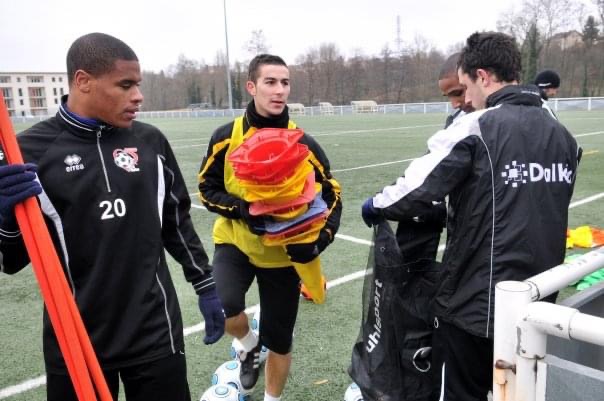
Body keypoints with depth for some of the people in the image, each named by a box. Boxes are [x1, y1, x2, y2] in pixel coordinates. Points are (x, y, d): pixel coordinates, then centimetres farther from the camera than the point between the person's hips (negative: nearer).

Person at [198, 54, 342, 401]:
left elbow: (332, 196, -5)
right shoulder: (226, 137, -10)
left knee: (279, 340, 9)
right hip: (235, 242, 0)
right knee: (222, 307, -27)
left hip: (284, 253, 0)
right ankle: (250, 346, 11)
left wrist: (317, 242, -22)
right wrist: (240, 209, -21)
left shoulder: (303, 144, -11)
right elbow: (207, 189, -2)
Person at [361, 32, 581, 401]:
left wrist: (375, 207, 1)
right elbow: (542, 208, 14)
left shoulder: (476, 128, -15)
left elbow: (417, 190, -19)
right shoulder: (563, 135, 6)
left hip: (477, 301, -6)